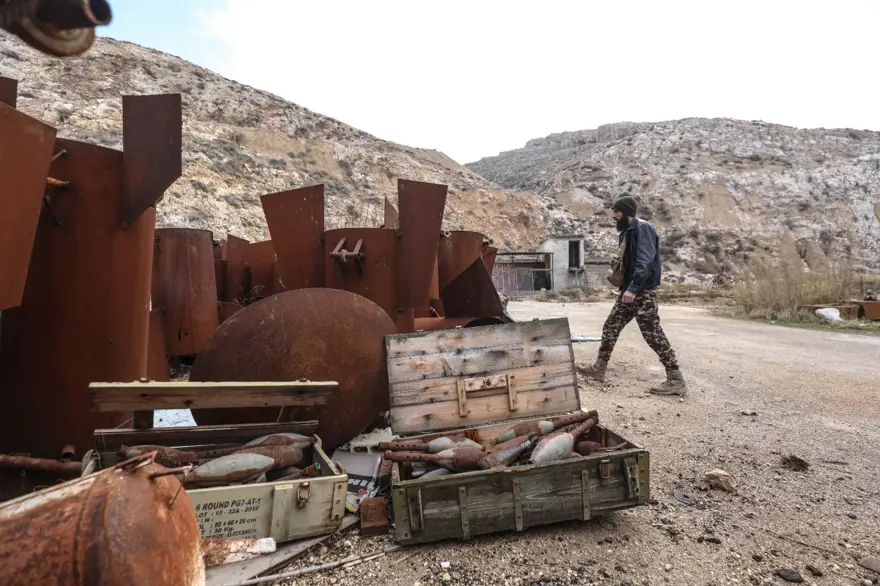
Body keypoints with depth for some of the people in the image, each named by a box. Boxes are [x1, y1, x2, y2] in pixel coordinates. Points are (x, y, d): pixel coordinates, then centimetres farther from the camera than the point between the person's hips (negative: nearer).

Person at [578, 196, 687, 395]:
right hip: (628, 290, 9)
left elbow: (645, 260, -23)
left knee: (653, 334, -6)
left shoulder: (643, 228, -12)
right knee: (610, 327, 11)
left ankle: (676, 380, 2)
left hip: (642, 292, -9)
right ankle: (599, 369, 20)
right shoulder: (626, 232, 16)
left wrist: (633, 287, -30)